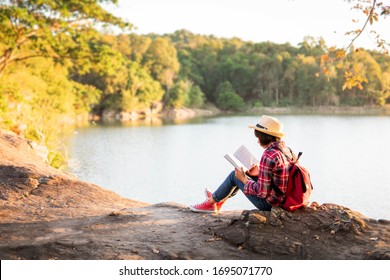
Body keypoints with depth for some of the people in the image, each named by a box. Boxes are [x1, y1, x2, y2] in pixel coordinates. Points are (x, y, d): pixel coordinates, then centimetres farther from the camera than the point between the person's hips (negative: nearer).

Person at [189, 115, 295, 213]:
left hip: (269, 203, -9)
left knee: (235, 175, 7)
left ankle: (211, 202, 28)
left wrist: (244, 179, -8)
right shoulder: (285, 149, 2)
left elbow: (262, 192, -23)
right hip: (284, 199, 9)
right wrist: (259, 172, 10)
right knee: (244, 175, 23)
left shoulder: (268, 155, -25)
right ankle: (219, 200, 41)